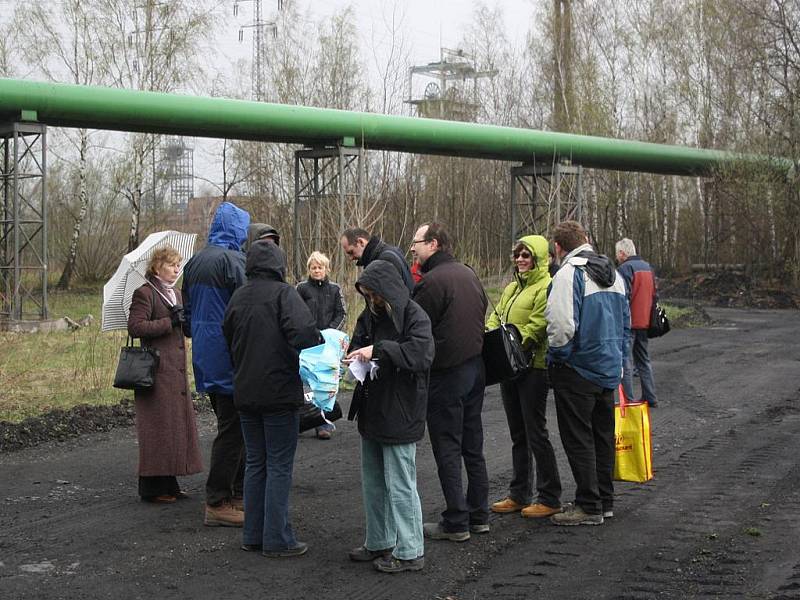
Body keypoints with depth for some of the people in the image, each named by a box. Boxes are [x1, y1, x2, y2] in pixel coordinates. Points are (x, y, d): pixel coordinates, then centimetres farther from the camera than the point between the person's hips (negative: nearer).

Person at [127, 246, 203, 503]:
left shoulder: (176, 294, 21)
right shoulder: (145, 293, -6)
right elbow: (135, 326, -16)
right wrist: (170, 322, -17)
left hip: (176, 370, 9)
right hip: (156, 371, -9)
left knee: (177, 424, 10)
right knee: (158, 427, -7)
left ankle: (168, 484, 19)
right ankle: (152, 488, 0)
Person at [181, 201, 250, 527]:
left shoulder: (194, 262, 14)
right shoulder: (232, 259, -14)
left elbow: (188, 311, 20)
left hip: (205, 357, 9)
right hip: (229, 356, -9)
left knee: (230, 425, 17)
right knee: (232, 428, -3)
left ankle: (238, 492, 23)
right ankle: (218, 503, -1)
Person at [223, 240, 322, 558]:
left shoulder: (237, 297, 10)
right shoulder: (283, 293, -10)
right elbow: (303, 332, -26)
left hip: (245, 394, 6)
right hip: (279, 392, -6)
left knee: (255, 463, 16)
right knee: (279, 466, 1)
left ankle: (253, 535, 20)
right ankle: (277, 539, 3)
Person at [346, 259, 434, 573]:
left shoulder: (414, 316, -13)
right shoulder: (370, 315, 9)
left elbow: (422, 354, -27)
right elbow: (358, 346, 18)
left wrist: (379, 350, -31)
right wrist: (350, 353, -6)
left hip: (400, 415, -8)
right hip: (372, 412, 8)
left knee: (399, 485, -2)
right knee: (373, 482, 16)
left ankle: (410, 551, 8)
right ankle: (379, 543, 29)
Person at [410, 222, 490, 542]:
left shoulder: (432, 282, -17)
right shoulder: (469, 274, 10)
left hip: (446, 375, -8)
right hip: (476, 368, 8)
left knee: (447, 449, 0)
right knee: (473, 446, 14)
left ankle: (456, 522, 4)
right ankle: (478, 515, 21)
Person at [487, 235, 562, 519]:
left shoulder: (546, 288, -11)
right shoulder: (511, 288, 17)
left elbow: (536, 327, -19)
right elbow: (495, 317, 15)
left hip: (533, 367, -9)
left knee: (536, 433, -3)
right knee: (518, 435, 15)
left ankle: (549, 498, 6)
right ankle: (519, 495, 23)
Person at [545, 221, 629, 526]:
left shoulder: (569, 274, -16)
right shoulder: (613, 274, 12)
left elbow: (562, 326, -25)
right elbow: (625, 320, 18)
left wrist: (558, 355, -8)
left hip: (577, 371, -8)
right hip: (609, 368, 8)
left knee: (578, 438, 0)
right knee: (603, 436, 16)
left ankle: (589, 506, 4)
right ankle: (605, 501, 24)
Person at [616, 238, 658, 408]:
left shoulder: (624, 268, -13)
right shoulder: (648, 267, 15)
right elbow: (653, 294, 20)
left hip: (628, 323, -8)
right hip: (644, 323, 8)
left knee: (626, 362, -5)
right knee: (644, 360, 17)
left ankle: (628, 399, -8)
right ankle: (650, 397, 19)